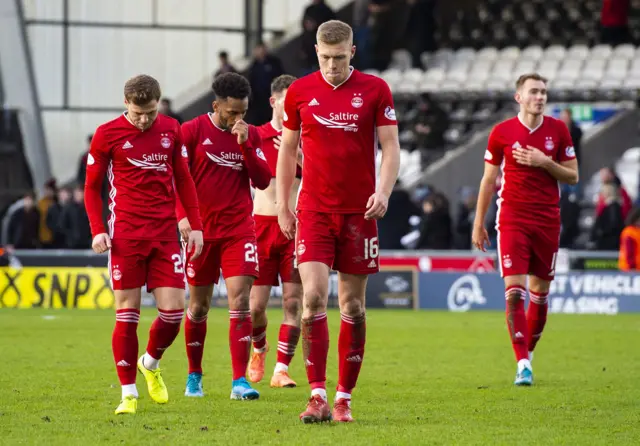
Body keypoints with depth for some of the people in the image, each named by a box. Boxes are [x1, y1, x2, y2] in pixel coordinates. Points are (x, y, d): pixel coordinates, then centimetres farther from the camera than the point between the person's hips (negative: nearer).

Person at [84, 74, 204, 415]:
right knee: (127, 313, -3)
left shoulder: (171, 130, 7)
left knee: (173, 310, -4)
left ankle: (150, 364, 26)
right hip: (126, 234, -3)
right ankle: (129, 393, 5)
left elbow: (183, 180, 16)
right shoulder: (107, 134, -1)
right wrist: (97, 230, -6)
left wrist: (195, 225, 11)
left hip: (165, 233, 3)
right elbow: (92, 186, 5)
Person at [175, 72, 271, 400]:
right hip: (202, 230, -1)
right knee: (199, 305, 7)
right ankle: (194, 376, 23)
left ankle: (240, 381, -13)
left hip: (239, 231, 1)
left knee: (240, 302, -11)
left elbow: (263, 180, 0)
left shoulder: (251, 135, 7)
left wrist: (245, 145, -10)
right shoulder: (192, 131, -2)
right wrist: (182, 216, -14)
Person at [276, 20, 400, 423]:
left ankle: (344, 398, 12)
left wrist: (384, 192, -16)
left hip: (359, 211, 0)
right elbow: (288, 149, 12)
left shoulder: (375, 90, 0)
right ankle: (318, 396, -11)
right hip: (314, 209, 0)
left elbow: (391, 146, 0)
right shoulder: (300, 91, 3)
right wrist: (282, 205, 8)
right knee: (313, 296, -13)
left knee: (353, 306, 4)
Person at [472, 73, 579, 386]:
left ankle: (529, 351, 24)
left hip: (547, 220, 2)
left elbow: (572, 177, 6)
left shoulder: (558, 130, 4)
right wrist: (478, 223, 5)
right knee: (514, 289, -12)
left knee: (540, 290, 7)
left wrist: (545, 162, -12)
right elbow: (488, 180, 6)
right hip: (512, 219, -2)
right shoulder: (502, 132, 0)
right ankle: (523, 364, -15)